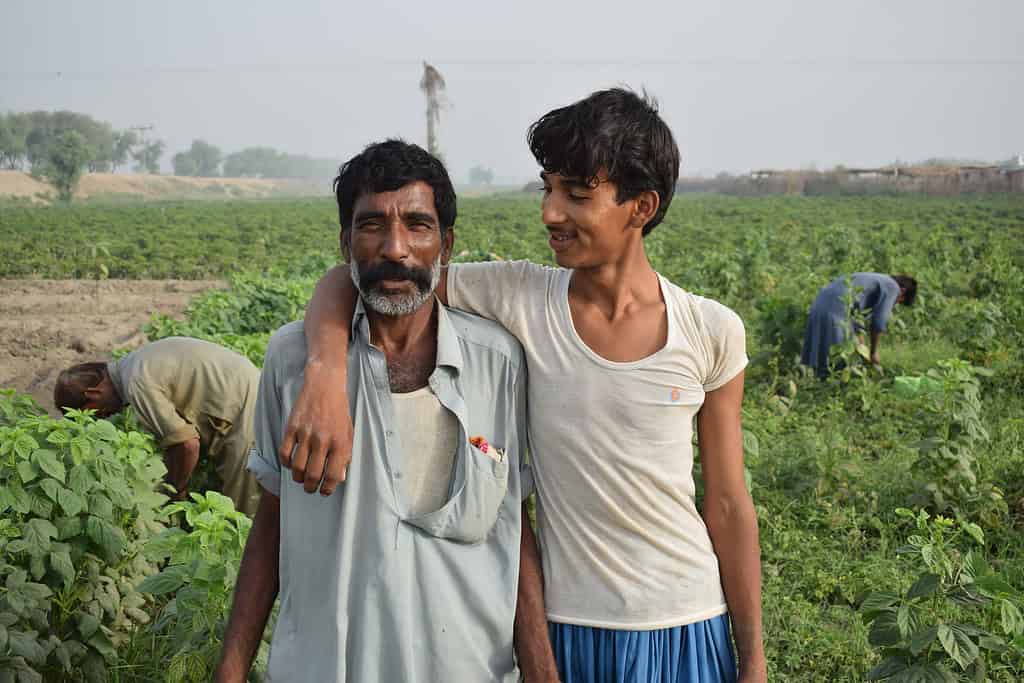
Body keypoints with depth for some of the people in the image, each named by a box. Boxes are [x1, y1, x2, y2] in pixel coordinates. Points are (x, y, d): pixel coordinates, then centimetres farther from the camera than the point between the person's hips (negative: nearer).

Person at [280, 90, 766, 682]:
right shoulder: (519, 298, -8)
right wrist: (327, 372, -29)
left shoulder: (713, 333, -6)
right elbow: (350, 279, -9)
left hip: (687, 631, 0)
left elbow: (728, 506, 0)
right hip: (566, 627, 0)